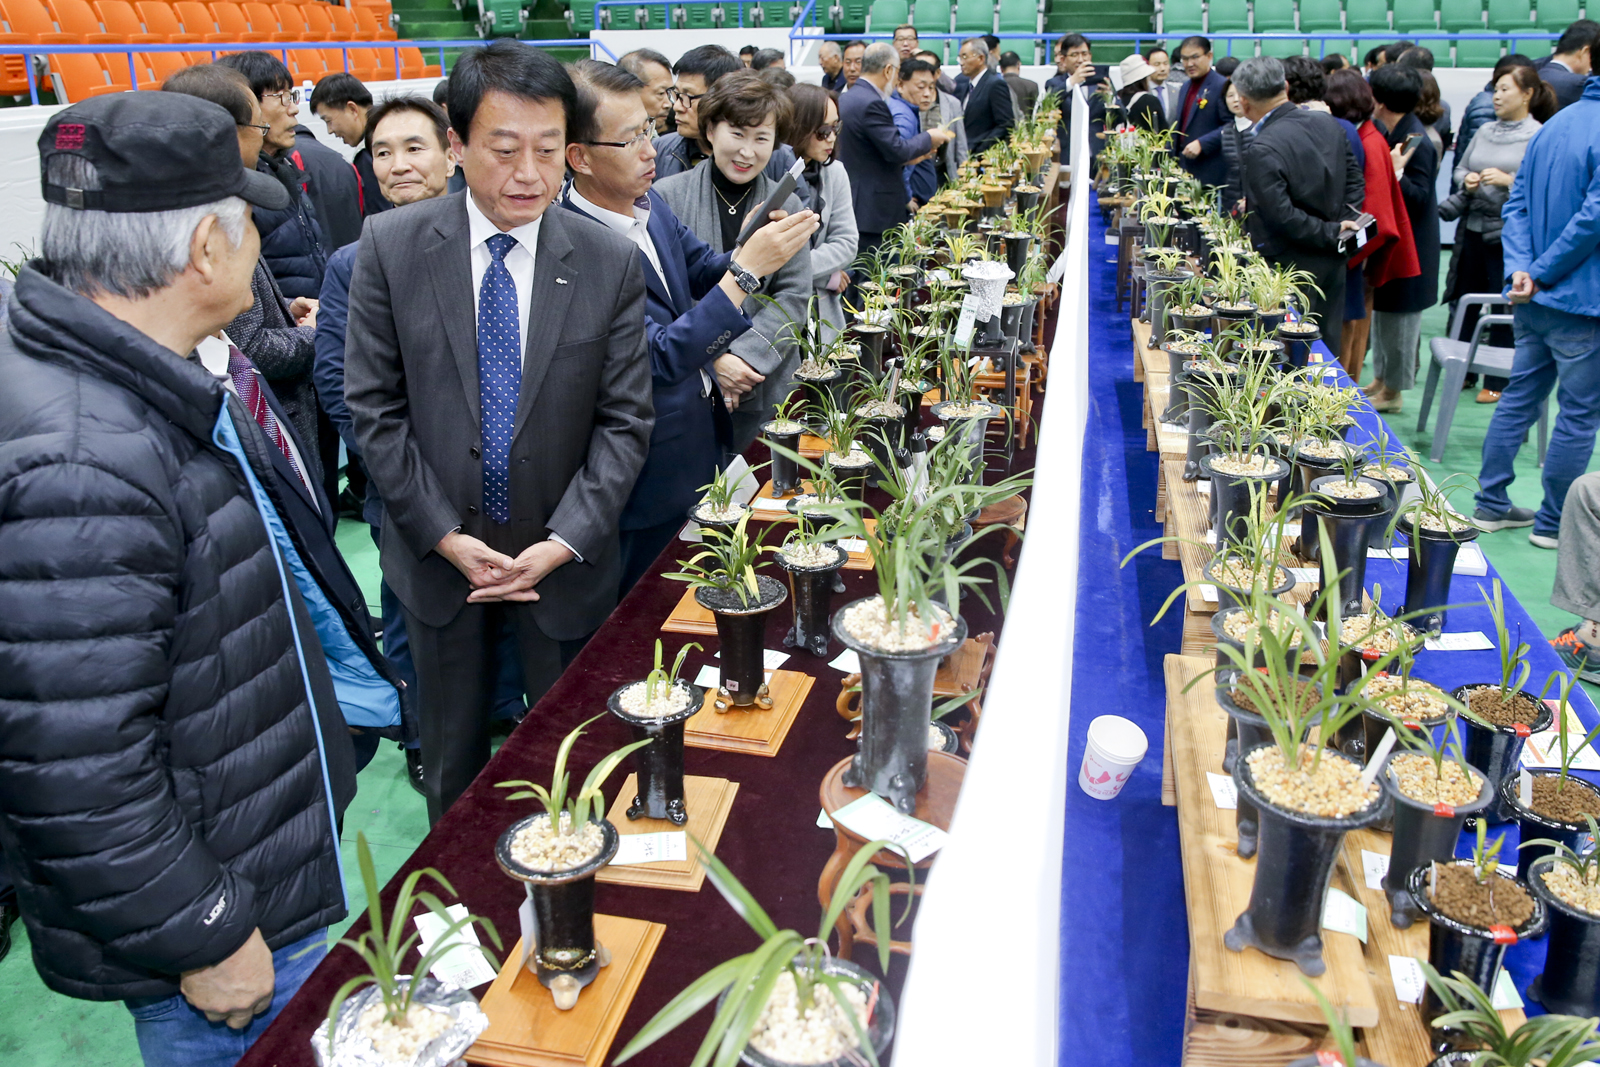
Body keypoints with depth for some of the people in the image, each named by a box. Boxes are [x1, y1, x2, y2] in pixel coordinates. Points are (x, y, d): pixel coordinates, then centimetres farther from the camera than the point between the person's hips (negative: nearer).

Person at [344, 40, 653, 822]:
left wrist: (564, 543, -15)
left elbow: (623, 422, -6)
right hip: (437, 552, 1)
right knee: (453, 757, 19)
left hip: (565, 556, 0)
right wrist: (444, 535, -12)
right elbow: (374, 406, -6)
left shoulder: (610, 264, -8)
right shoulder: (391, 247, -8)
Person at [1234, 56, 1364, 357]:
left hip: (1289, 266, -7)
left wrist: (1333, 233, -12)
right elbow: (1354, 183, 8)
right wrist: (1339, 226, 4)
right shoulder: (1329, 124, 3)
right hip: (1333, 263, 7)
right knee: (1327, 346, 17)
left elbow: (1282, 216, -22)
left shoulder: (1262, 149, -21)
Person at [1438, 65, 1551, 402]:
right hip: (1473, 229, 6)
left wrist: (1508, 181, -22)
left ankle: (1496, 381, 12)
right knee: (1466, 303, 13)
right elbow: (1459, 170, 18)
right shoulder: (1485, 131, 9)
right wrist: (1467, 180, -4)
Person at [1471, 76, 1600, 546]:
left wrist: (1521, 268, -5)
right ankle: (1552, 522, 14)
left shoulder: (1554, 124, 9)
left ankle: (1491, 504, 23)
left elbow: (1516, 204, 5)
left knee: (1520, 397, 16)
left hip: (1534, 301, 8)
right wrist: (1543, 273, -12)